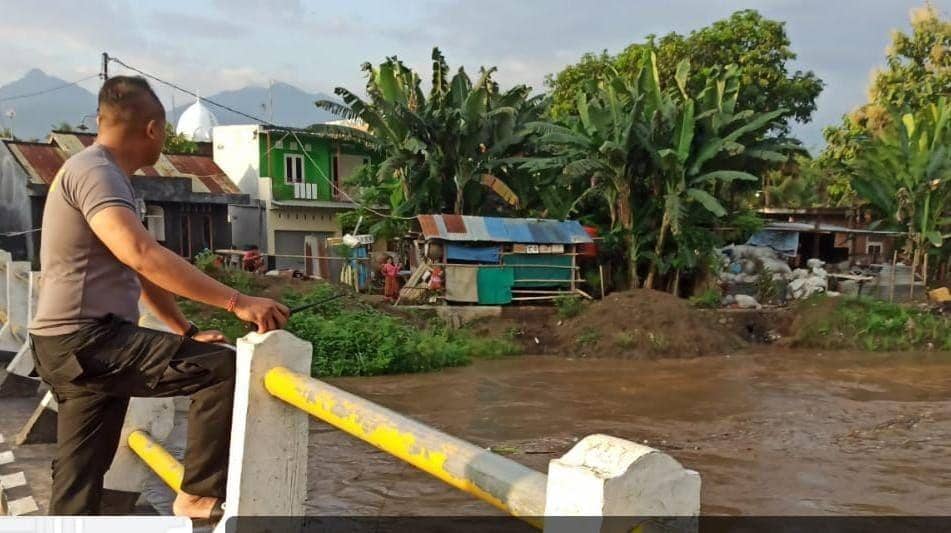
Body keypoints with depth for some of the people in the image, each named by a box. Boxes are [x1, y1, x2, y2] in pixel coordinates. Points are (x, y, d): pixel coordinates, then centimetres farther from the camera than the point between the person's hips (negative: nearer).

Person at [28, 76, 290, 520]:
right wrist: (237, 302, -32)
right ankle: (199, 494, -5)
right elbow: (143, 255, -31)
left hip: (77, 346, 10)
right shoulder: (94, 172, -14)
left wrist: (186, 331, 17)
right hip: (83, 341, -10)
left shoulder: (105, 176, 19)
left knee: (78, 478, 13)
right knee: (222, 367, -15)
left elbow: (138, 269, 23)